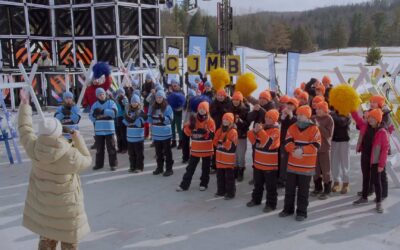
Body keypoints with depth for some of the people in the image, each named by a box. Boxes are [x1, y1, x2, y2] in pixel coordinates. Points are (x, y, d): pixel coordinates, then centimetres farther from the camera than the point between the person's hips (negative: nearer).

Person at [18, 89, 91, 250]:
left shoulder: (34, 148, -15)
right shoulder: (70, 155, -26)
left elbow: (24, 129, 3)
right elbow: (86, 161, -6)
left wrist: (25, 104, 12)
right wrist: (78, 139, -1)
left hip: (42, 201, 5)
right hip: (65, 203, -5)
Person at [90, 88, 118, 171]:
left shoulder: (111, 102, 0)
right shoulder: (95, 105, 11)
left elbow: (114, 112, -17)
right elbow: (91, 117, 10)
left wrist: (102, 111, -22)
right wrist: (95, 114, -13)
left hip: (109, 129, -4)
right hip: (98, 130, 4)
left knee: (111, 147, -1)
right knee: (99, 148, 11)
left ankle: (113, 164, 7)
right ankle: (99, 164, 21)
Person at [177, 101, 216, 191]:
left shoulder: (210, 121, -8)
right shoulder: (193, 119, 2)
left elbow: (211, 135, -16)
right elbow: (187, 132, -1)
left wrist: (205, 131, -33)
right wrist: (190, 125, -19)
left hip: (206, 149, -3)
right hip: (195, 149, 3)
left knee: (205, 168, 11)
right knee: (190, 167, 8)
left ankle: (204, 184, 26)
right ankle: (184, 184, 12)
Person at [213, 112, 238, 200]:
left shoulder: (233, 132, -14)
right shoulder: (220, 130, 7)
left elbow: (232, 146, -20)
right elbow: (215, 142, 13)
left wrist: (225, 141, -31)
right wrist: (217, 141, -7)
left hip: (229, 159, -7)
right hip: (220, 157, 7)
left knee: (229, 177, 1)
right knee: (220, 175, 16)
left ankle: (230, 193, 10)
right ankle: (221, 191, 29)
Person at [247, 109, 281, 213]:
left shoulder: (276, 131, -14)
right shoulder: (262, 127, 7)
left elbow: (268, 143, -28)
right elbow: (254, 141, 7)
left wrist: (260, 131, -29)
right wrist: (254, 132, -13)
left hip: (270, 164, -7)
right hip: (258, 162, 7)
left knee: (270, 186, 4)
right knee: (257, 183, 21)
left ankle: (271, 204, 14)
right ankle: (256, 199, 35)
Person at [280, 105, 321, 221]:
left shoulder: (314, 129, -9)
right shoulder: (292, 128, 3)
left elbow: (315, 146, -17)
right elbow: (287, 142, -6)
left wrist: (302, 150, -27)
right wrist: (294, 150, -25)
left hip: (306, 166, -4)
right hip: (292, 164, 4)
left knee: (303, 190, 5)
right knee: (289, 188, 13)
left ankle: (302, 212, 16)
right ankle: (288, 208, 27)